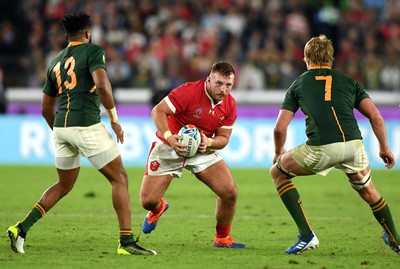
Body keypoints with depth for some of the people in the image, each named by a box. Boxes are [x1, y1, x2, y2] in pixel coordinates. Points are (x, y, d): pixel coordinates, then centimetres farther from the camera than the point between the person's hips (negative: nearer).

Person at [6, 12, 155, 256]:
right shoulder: (92, 51, -1)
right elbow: (102, 84, -20)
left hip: (61, 126, 7)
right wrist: (115, 119, -11)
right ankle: (127, 242, -5)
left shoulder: (56, 62, 18)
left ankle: (21, 228, 12)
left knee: (64, 186, 22)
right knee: (120, 179, 2)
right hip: (87, 125, -7)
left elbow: (46, 108, 23)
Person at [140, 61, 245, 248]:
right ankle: (158, 208, 33)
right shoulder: (189, 91, -24)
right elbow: (158, 111, -23)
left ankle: (222, 239, 11)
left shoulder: (230, 105, -7)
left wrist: (208, 143, -22)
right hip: (169, 148, -4)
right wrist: (169, 137, -38)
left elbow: (223, 138, 1)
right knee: (148, 201, -9)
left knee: (230, 192, -13)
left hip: (202, 150, 4)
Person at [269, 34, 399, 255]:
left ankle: (306, 235, 12)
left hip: (320, 149, -3)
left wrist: (278, 153, 34)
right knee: (367, 190, 33)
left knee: (278, 173, 22)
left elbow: (280, 129, 15)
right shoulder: (348, 82, 23)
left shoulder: (298, 85, 20)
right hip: (353, 144, 3)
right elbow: (376, 117, 13)